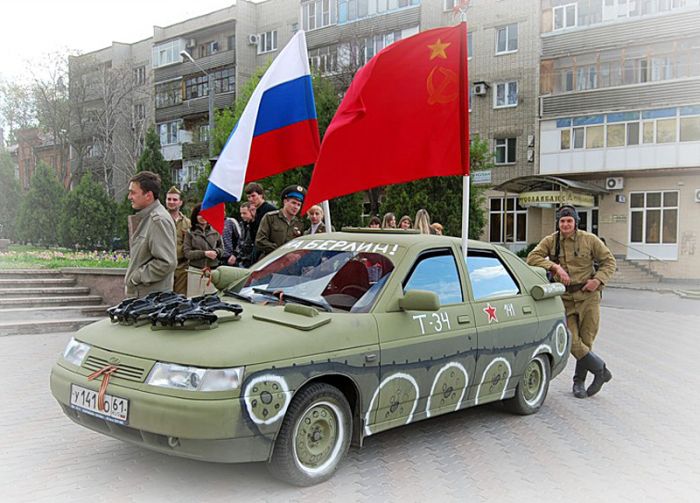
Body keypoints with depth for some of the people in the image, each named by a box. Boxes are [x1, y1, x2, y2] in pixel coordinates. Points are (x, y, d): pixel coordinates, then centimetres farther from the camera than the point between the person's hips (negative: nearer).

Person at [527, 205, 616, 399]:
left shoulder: (589, 240, -1)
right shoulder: (550, 241, 1)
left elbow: (609, 261, 6)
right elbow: (532, 257, -12)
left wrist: (598, 280, -10)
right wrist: (555, 267, -24)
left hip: (588, 297, -1)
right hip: (565, 299, 1)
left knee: (586, 341, 3)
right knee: (572, 342, -7)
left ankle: (579, 381, 22)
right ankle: (600, 370, 15)